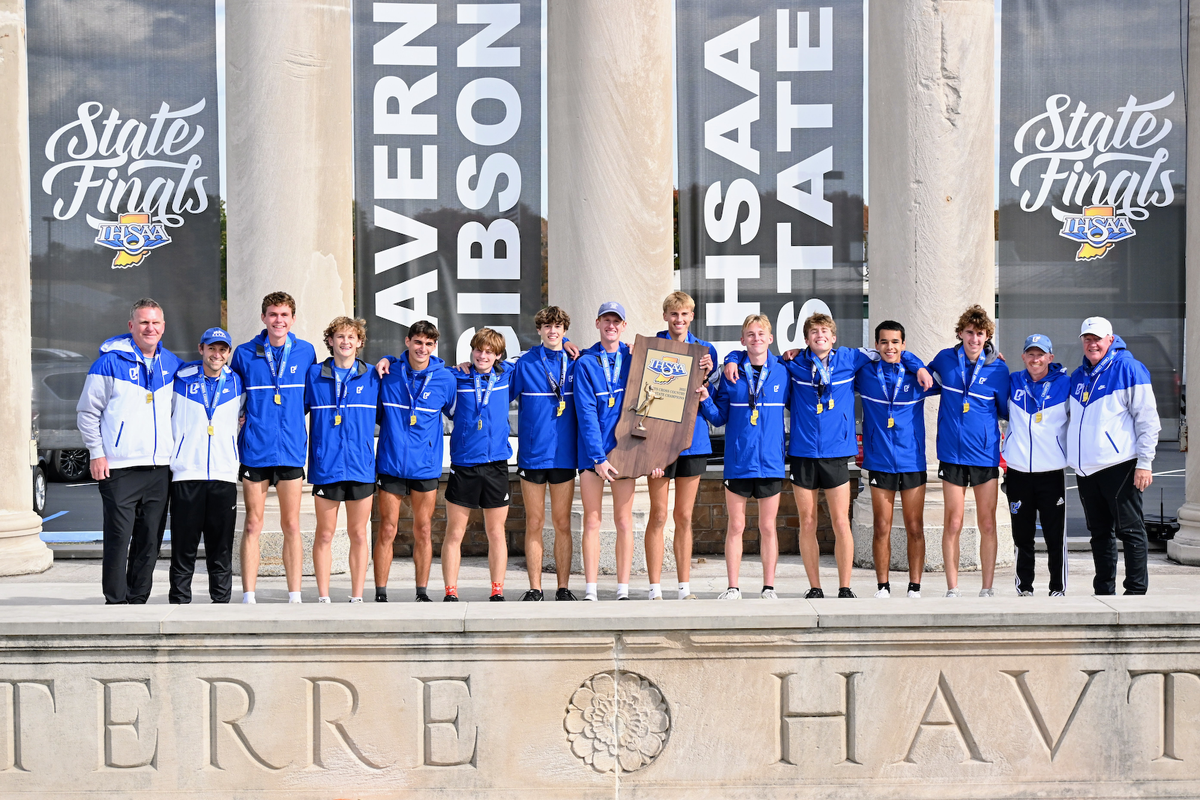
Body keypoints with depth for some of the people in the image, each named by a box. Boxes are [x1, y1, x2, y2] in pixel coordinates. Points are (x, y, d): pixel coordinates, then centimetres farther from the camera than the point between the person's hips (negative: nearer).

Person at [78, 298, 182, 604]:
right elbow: (87, 411, 0)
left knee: (150, 541, 7)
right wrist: (97, 453, -7)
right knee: (118, 539, -6)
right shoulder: (110, 361, -2)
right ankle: (115, 602, 3)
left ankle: (138, 600, 17)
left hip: (160, 468, 5)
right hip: (119, 468, -4)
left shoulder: (172, 364, 12)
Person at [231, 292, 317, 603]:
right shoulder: (245, 354, 2)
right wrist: (244, 417, 2)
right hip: (255, 449, -1)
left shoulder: (305, 352, 4)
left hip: (291, 448, 1)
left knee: (291, 525, 5)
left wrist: (292, 417, 8)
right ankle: (248, 597, 7)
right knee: (253, 525, 3)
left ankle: (295, 595, 11)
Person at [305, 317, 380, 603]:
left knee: (358, 534, 5)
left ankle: (357, 597, 12)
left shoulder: (372, 377, 8)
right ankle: (323, 596, 10)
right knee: (325, 534, 3)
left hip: (361, 467, 1)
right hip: (325, 467, -1)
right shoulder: (314, 375, 6)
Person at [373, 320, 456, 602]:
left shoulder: (445, 379, 1)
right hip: (391, 463, -1)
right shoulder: (388, 373, -1)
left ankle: (422, 592, 15)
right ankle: (380, 593, 7)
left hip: (426, 465, 1)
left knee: (423, 531, 6)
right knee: (387, 530, 0)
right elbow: (375, 411, 15)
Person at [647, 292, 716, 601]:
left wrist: (705, 375, -9)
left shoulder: (704, 350, 10)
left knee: (684, 517, 9)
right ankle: (655, 589, 1)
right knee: (658, 515, -3)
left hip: (692, 437, 3)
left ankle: (685, 587, 14)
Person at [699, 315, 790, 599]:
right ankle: (733, 588, 11)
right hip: (737, 461, 0)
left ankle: (769, 587, 14)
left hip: (770, 461, 0)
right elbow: (720, 417, 2)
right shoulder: (731, 372, 1)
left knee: (768, 527, 6)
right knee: (735, 526, 4)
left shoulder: (781, 372, 3)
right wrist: (705, 400, -13)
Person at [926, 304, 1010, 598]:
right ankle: (952, 589, 9)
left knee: (987, 524, 3)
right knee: (953, 524, 2)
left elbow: (1005, 410, 10)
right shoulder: (945, 359, 3)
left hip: (986, 453, 0)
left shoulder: (998, 369, 0)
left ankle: (987, 588, 13)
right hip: (952, 453, 0)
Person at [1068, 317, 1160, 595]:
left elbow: (1147, 419, -8)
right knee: (1099, 532, 12)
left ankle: (1136, 592, 2)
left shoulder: (1128, 369, -5)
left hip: (1119, 467, -7)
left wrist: (1144, 462, -12)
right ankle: (1104, 592, 19)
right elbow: (1074, 421, 29)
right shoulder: (1078, 376, 15)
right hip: (1085, 468, 7)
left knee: (1130, 530, -2)